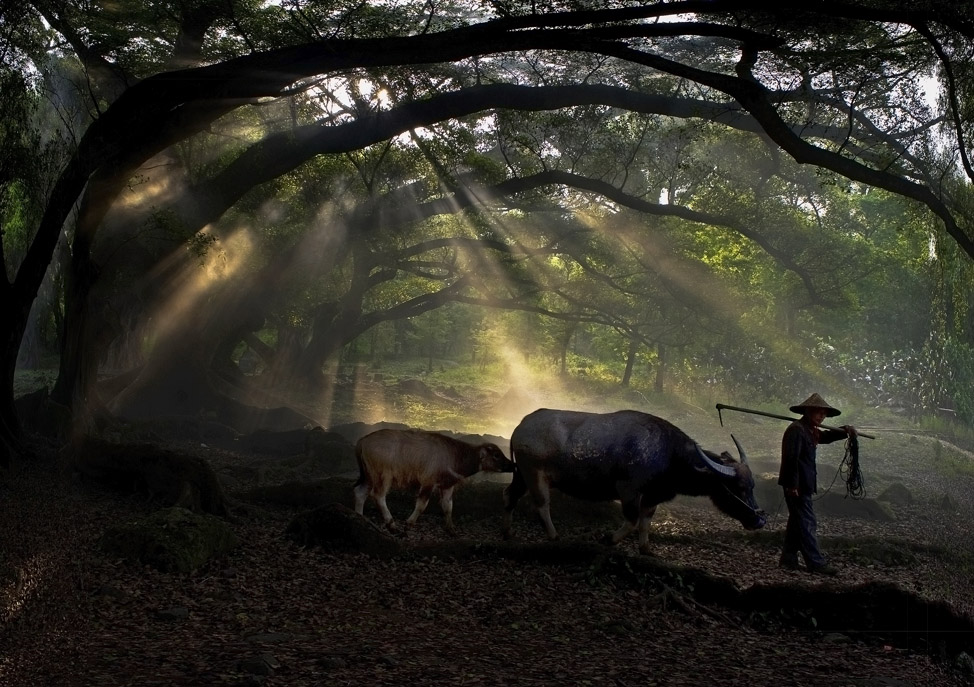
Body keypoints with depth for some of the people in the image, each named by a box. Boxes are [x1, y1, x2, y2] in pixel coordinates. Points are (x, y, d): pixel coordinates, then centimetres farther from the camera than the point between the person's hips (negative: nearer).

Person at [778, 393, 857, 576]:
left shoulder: (810, 430, 15)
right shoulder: (796, 429, -17)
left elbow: (825, 437, 33)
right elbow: (791, 458, -23)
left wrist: (844, 430, 15)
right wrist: (792, 485, -25)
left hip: (804, 484, 11)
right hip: (797, 485, -11)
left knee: (797, 522, 14)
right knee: (807, 523, -8)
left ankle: (788, 559, 21)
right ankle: (816, 563, -6)